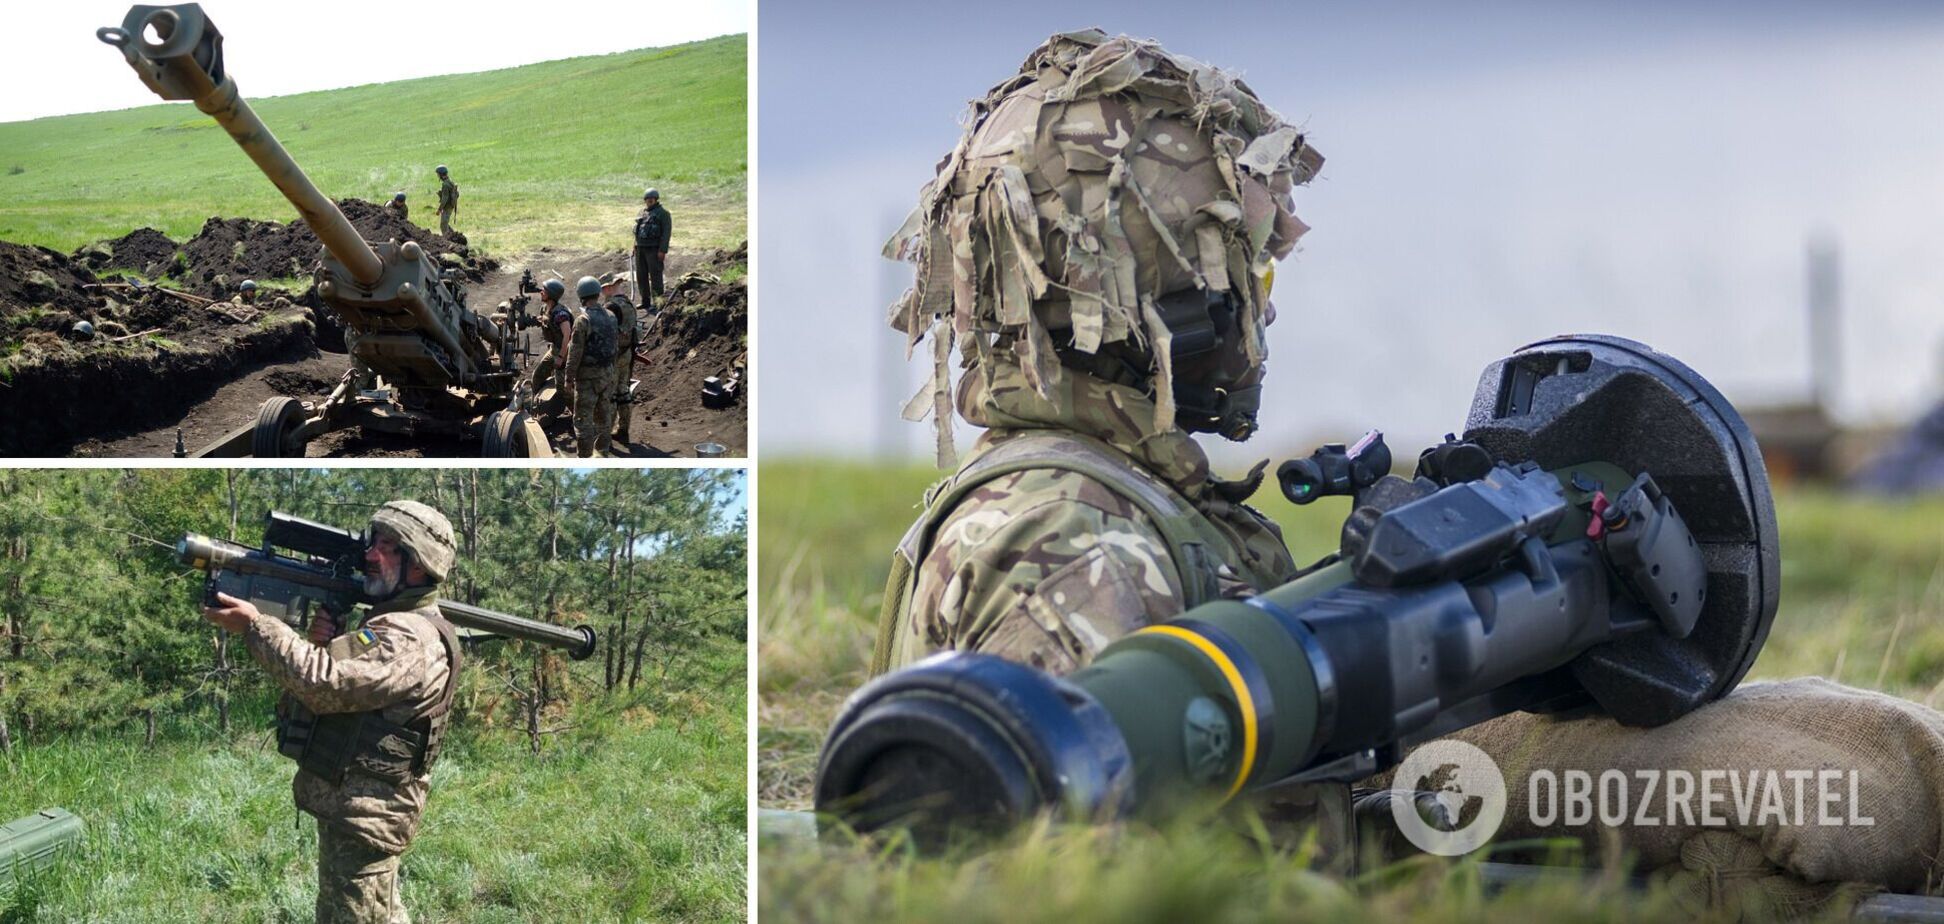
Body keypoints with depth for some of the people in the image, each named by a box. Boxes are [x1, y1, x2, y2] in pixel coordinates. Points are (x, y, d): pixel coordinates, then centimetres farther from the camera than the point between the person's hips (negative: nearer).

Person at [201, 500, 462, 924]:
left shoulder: (413, 639, -20)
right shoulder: (387, 624, 14)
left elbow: (328, 685, -28)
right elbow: (328, 687, 16)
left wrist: (255, 626, -22)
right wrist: (321, 644, -5)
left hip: (362, 814, -11)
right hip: (355, 807, 11)